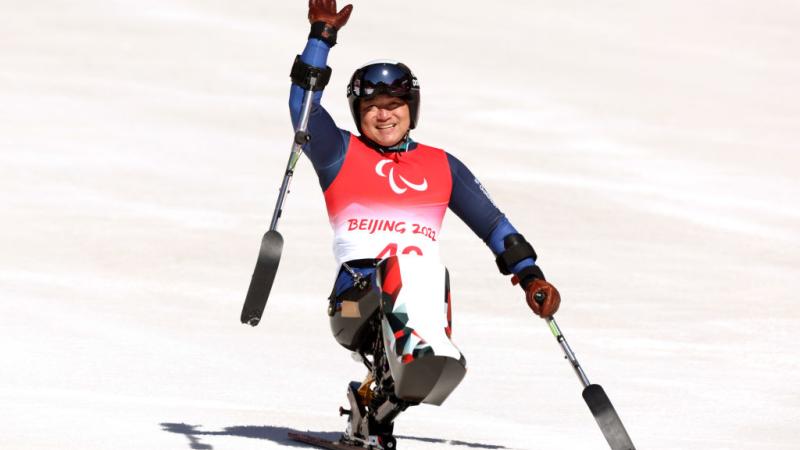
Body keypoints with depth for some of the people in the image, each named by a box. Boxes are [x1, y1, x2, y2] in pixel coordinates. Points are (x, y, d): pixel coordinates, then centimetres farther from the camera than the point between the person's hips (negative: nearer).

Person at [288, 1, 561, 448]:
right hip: (356, 298, -3)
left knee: (439, 370, -25)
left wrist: (529, 274, 12)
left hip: (425, 301, 3)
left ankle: (372, 410, 1)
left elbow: (492, 223, 23)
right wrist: (322, 38, -6)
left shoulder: (441, 166, 22)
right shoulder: (342, 155, 15)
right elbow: (304, 108, 1)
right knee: (403, 265, -37)